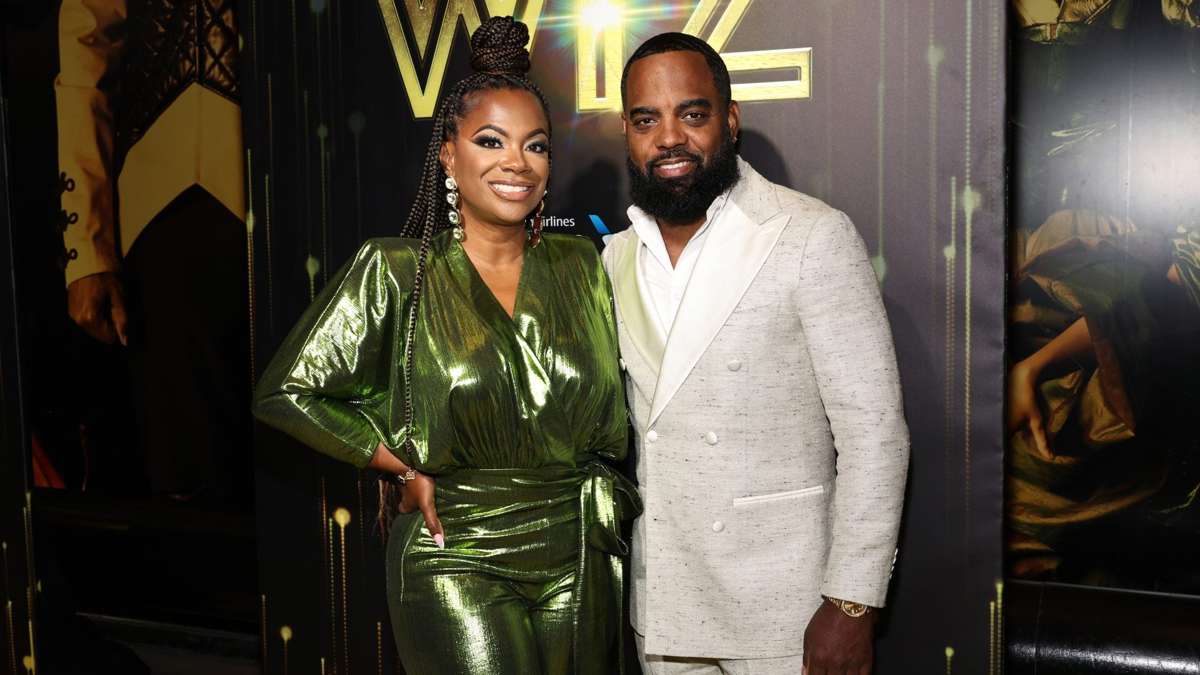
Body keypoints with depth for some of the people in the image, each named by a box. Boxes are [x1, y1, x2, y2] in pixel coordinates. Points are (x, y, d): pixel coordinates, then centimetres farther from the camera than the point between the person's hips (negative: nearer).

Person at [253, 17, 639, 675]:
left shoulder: (581, 265, 4)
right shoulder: (396, 272, -6)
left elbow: (614, 405, 16)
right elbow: (288, 392, -3)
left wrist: (600, 493, 4)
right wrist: (406, 467, -5)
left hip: (580, 561, 4)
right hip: (457, 563, -3)